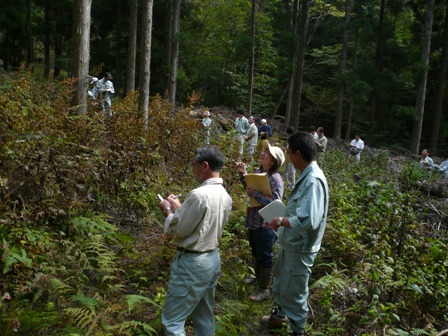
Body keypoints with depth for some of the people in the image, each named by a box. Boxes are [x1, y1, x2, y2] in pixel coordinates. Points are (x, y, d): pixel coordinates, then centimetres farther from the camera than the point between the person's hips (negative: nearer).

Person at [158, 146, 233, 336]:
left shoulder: (199, 195, -24)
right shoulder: (225, 196, 3)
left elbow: (178, 228, -15)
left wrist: (168, 210, 3)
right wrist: (179, 208, 13)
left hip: (192, 263, -9)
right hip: (213, 258, 9)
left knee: (173, 319, 3)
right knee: (205, 316, 20)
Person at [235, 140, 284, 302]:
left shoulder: (276, 179, -22)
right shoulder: (257, 172, 1)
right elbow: (250, 189, 15)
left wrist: (255, 194, -28)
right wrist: (243, 174, 3)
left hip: (265, 225, -8)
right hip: (253, 221, 8)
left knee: (264, 256, 6)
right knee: (256, 253, 25)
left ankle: (264, 289, 21)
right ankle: (259, 277, 47)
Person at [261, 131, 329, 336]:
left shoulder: (313, 181, -27)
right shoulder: (307, 177, 4)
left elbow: (308, 220, -35)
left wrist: (280, 221, -21)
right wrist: (280, 223, 9)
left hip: (299, 249, -10)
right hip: (291, 244, 10)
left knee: (294, 293, 10)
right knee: (281, 286, 27)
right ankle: (278, 317, 49)